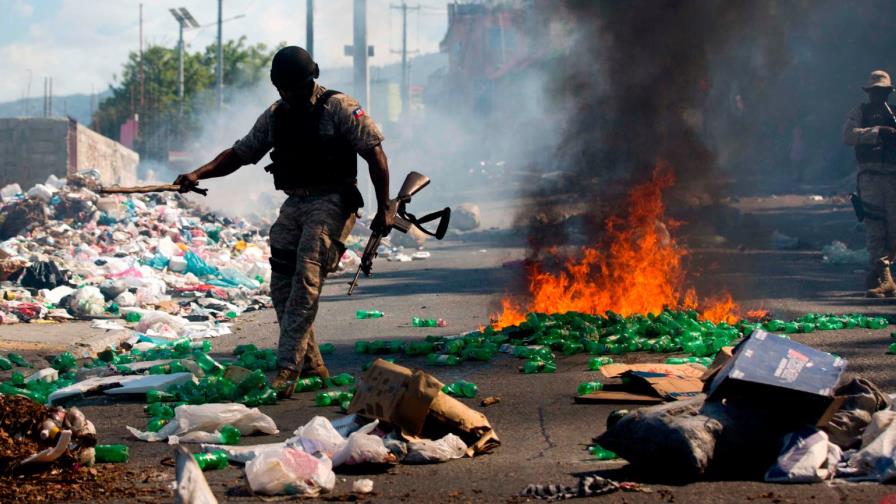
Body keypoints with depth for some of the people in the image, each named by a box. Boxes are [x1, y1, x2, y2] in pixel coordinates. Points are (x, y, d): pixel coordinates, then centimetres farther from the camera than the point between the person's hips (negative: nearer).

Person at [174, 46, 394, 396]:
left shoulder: (339, 108, -6)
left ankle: (288, 367, -22)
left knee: (306, 281, -19)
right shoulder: (275, 116, 12)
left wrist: (384, 209, -11)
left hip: (331, 203, -7)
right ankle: (310, 365, 10)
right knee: (282, 287, 0)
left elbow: (375, 154, -7)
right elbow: (240, 153, 17)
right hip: (294, 205, 7)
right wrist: (198, 174, 3)